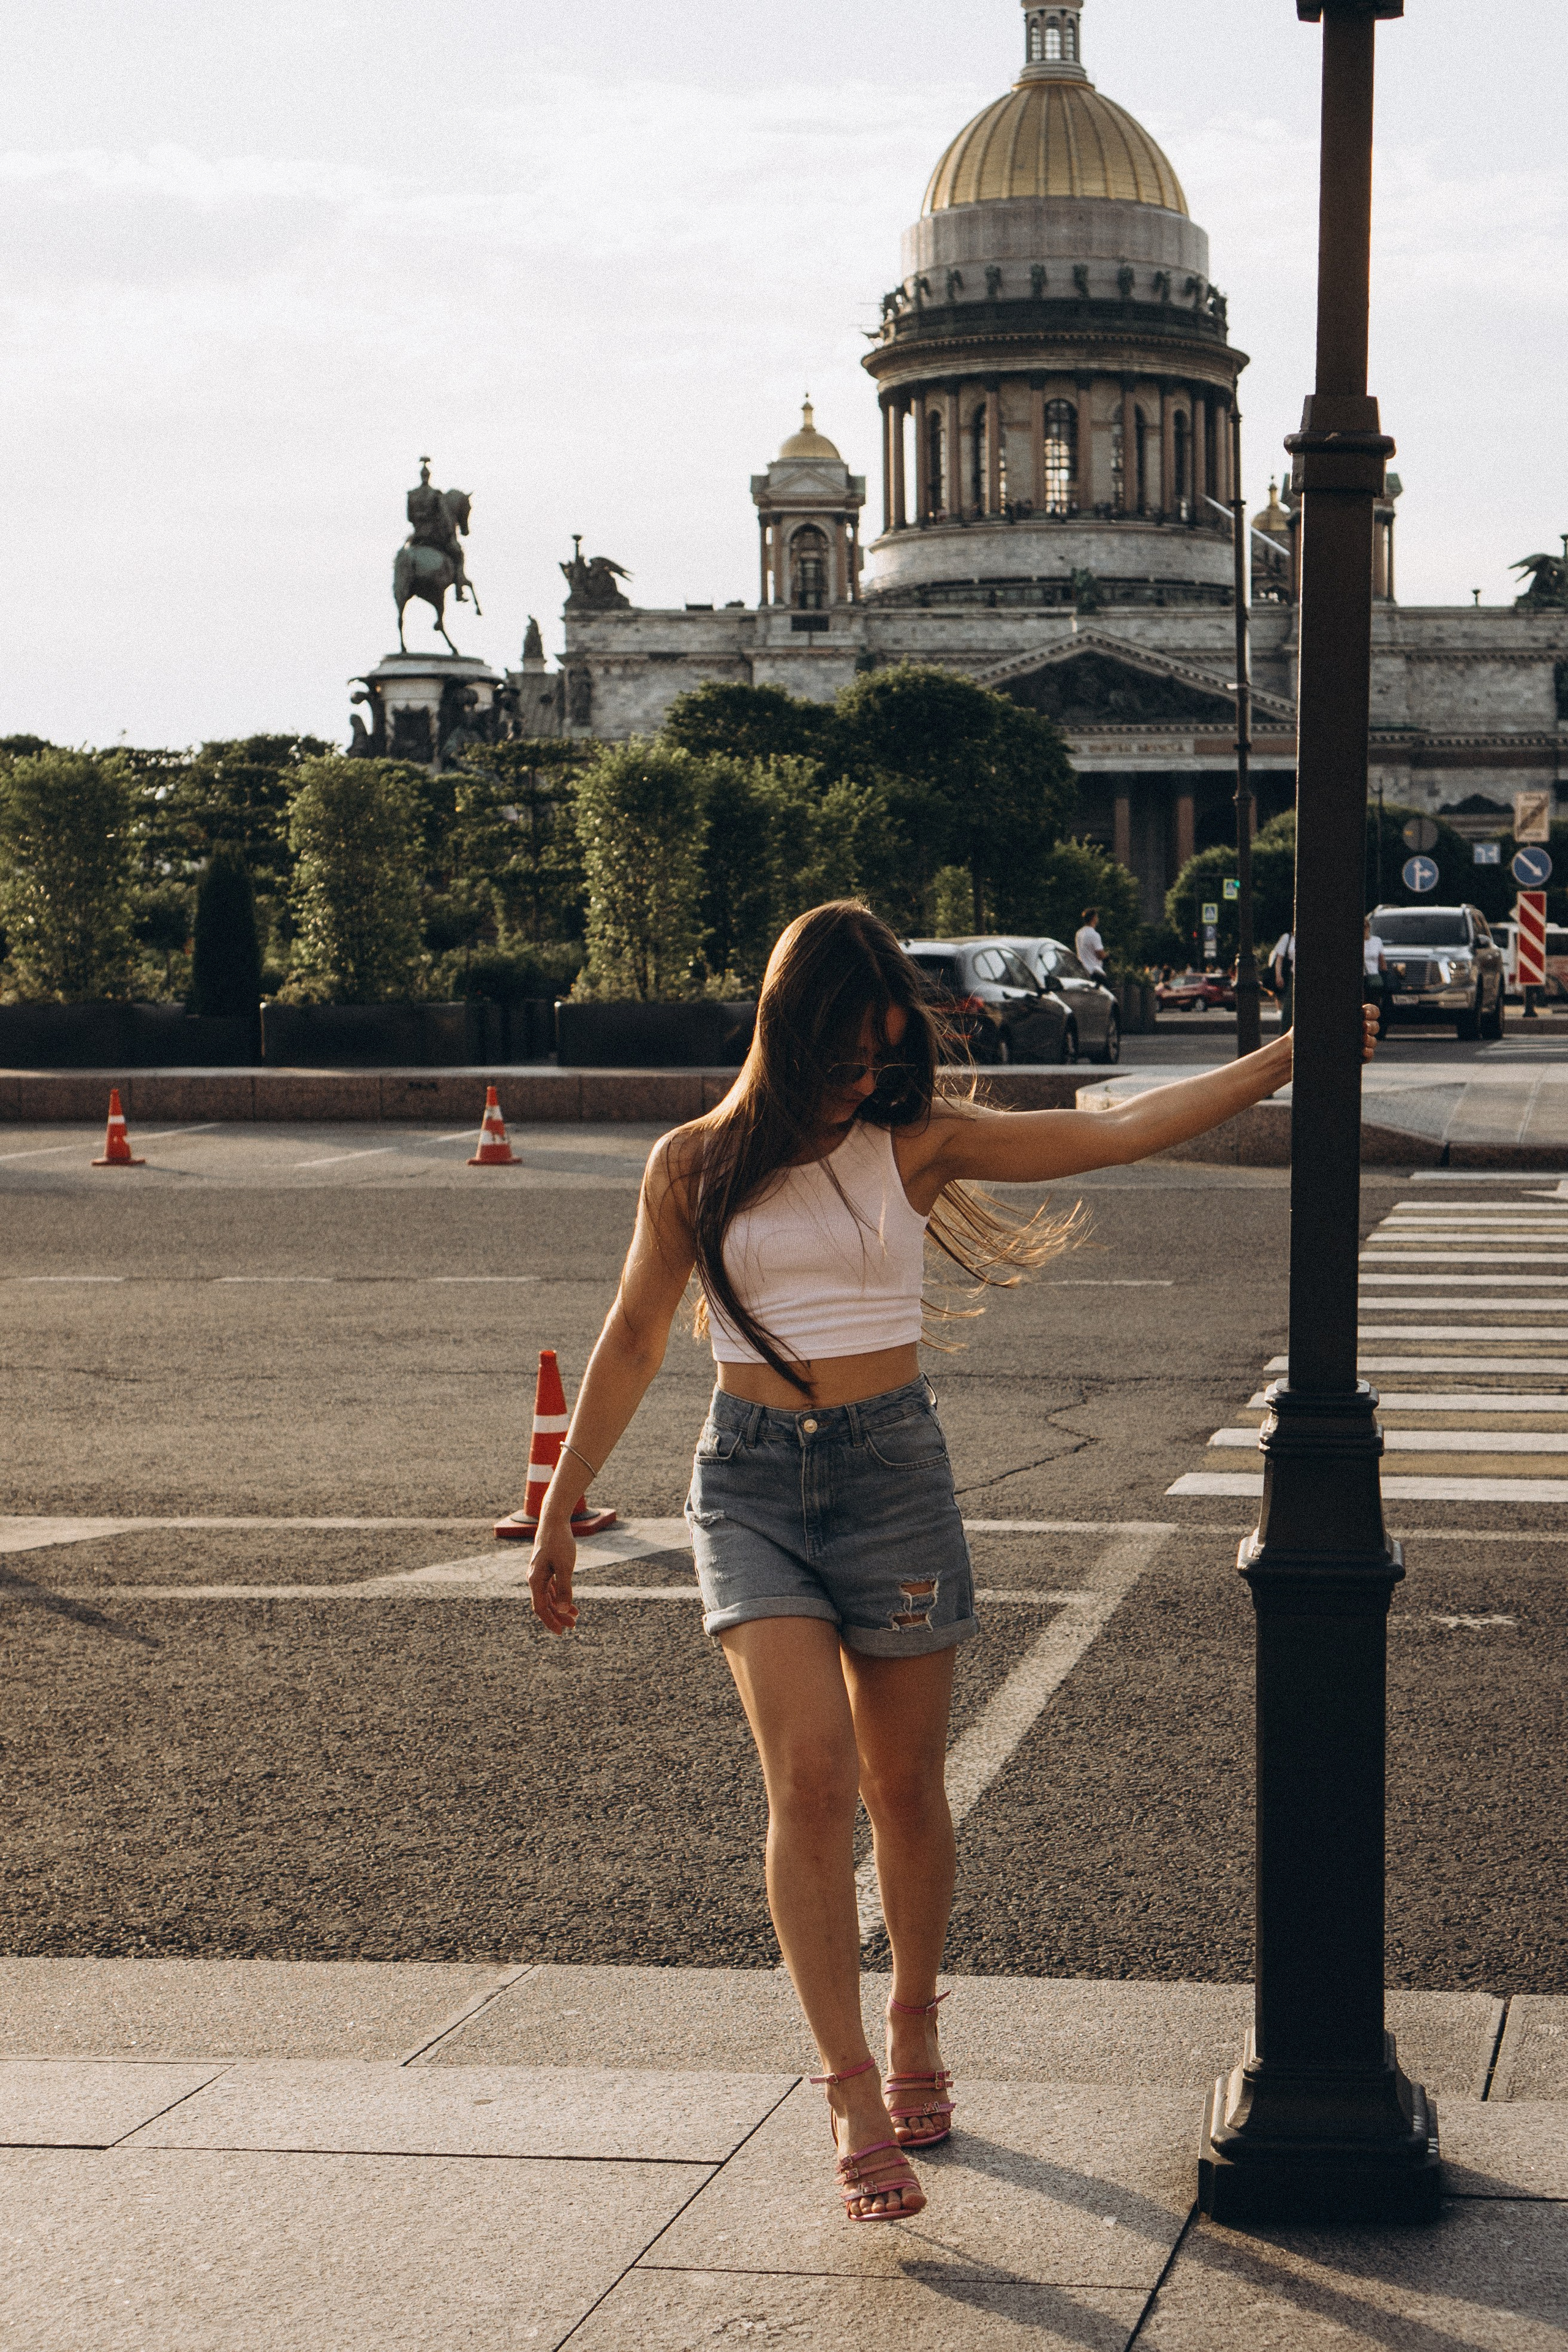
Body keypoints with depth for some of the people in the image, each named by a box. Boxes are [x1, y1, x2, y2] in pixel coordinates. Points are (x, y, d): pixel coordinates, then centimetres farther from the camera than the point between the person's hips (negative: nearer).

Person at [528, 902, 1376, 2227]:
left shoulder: (914, 1143, 1)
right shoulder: (696, 1167, 3)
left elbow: (1127, 1132, -1)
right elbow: (633, 1344, 12)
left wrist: (1297, 1051, -4)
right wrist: (561, 1511, 14)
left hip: (893, 1470, 1)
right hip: (751, 1481, -1)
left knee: (904, 1787, 8)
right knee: (809, 1774, -16)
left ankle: (914, 2031, 33)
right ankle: (853, 2098, -12)